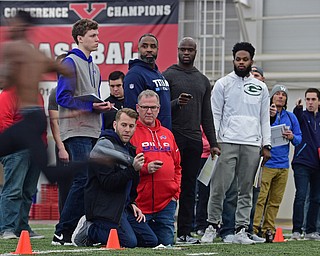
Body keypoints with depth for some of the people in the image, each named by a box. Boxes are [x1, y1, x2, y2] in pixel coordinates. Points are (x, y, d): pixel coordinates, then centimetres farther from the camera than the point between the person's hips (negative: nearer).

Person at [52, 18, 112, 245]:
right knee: (83, 180, -15)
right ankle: (62, 233, -12)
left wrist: (103, 106, 10)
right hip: (77, 131, -9)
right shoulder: (70, 62, -5)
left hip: (94, 132, 9)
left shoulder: (94, 67, 23)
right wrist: (91, 105, -18)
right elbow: (63, 97, -13)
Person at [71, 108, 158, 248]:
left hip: (123, 207, 9)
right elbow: (108, 183, -20)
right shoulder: (104, 146, -11)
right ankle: (87, 230, -5)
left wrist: (131, 203, 11)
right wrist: (132, 169, -26)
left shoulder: (130, 149, 18)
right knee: (129, 242, -24)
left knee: (151, 241, 2)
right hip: (104, 208, -9)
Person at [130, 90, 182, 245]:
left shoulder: (167, 134, 17)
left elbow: (177, 166, 22)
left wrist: (176, 191, 10)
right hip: (140, 202, -5)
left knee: (167, 243, 4)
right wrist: (145, 168, -21)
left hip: (167, 202, 5)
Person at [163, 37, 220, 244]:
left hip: (194, 139, 5)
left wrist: (213, 142, 12)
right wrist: (176, 103, -25)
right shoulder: (168, 76, 1)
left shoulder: (203, 80, 17)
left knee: (190, 188, 5)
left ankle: (185, 232, 7)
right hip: (174, 138, -5)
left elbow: (207, 114, 18)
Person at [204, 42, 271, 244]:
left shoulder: (261, 87, 14)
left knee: (246, 190, 4)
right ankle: (213, 225, 5)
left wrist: (266, 145, 6)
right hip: (228, 142, -3)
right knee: (219, 186, -7)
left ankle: (241, 230, 8)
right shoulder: (223, 84, 5)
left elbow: (265, 118, 15)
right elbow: (215, 115, 3)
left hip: (252, 144, 3)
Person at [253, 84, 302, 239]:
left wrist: (292, 137, -5)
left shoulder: (290, 117, 15)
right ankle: (254, 228, -13)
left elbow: (299, 138, 16)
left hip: (283, 165, 5)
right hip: (266, 164, -5)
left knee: (276, 200, 6)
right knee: (260, 197, -12)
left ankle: (268, 229, 12)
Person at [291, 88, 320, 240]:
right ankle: (296, 230, -12)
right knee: (301, 196, -13)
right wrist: (298, 108, -44)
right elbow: (297, 118, -22)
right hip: (302, 163, -5)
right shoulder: (302, 116, 3)